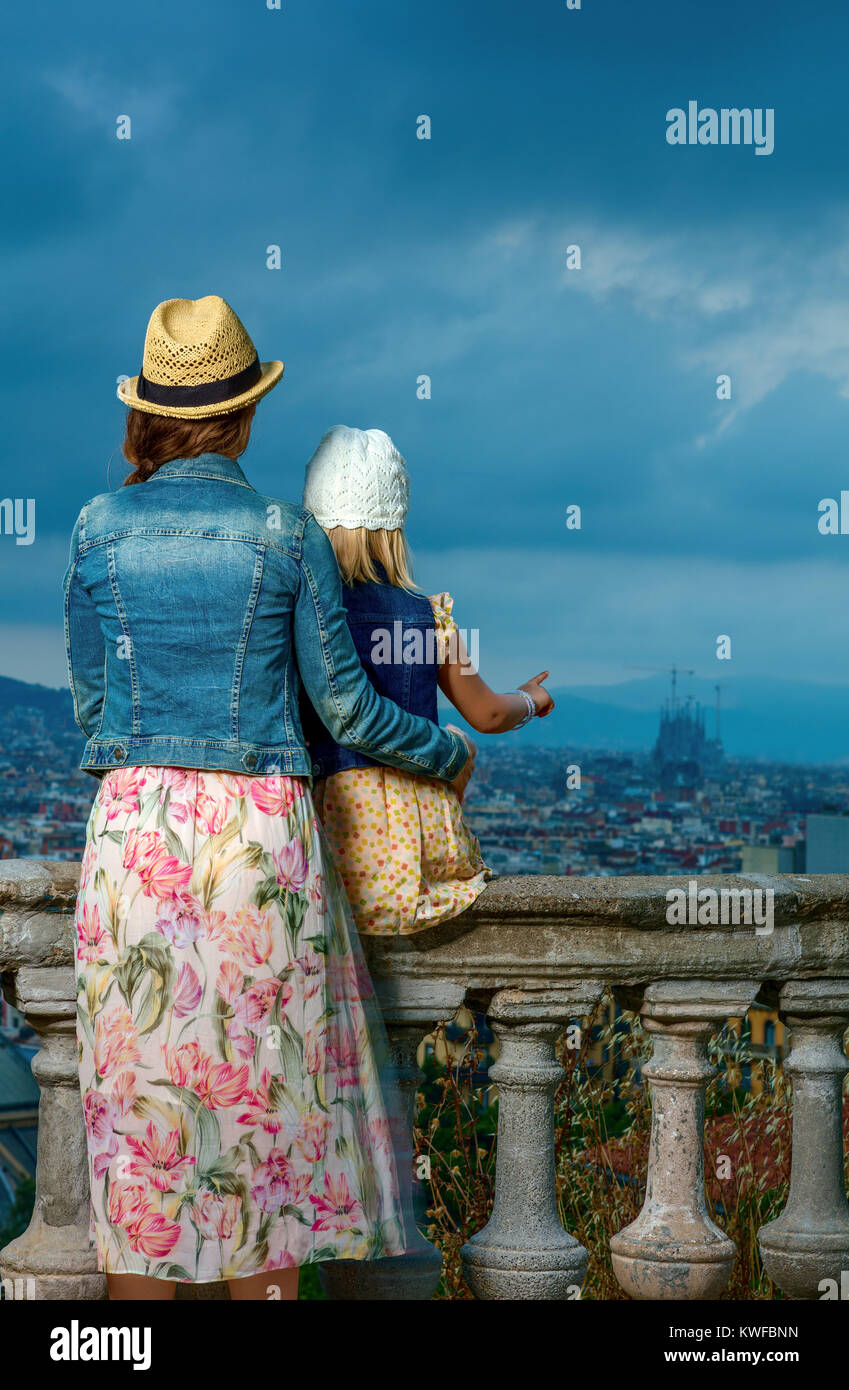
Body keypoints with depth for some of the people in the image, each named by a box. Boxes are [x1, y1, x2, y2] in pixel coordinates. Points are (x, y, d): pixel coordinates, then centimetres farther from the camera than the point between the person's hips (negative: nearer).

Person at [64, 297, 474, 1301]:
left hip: (132, 824, 1)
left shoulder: (100, 529, 3)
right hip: (260, 826, -1)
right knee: (265, 1098, 7)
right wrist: (448, 754, 19)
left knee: (138, 1099, 5)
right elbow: (344, 705, 3)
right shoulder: (287, 534, -1)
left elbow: (90, 702, 10)